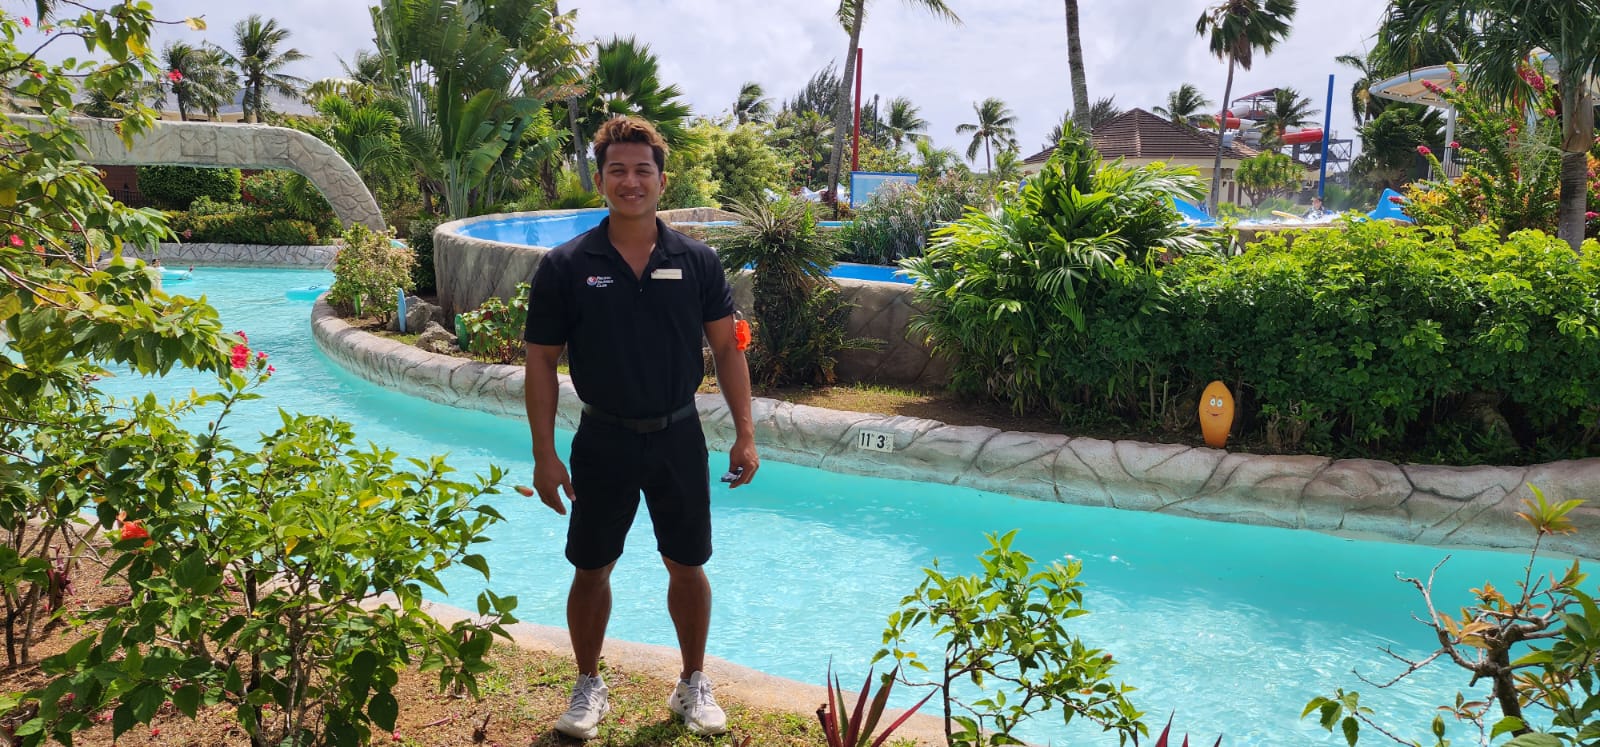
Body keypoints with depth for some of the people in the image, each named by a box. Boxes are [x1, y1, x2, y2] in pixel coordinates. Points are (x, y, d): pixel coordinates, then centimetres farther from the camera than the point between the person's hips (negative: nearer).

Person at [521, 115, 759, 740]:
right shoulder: (565, 266, -7)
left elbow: (726, 348, 1)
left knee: (687, 567, 10)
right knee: (591, 569, 10)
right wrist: (544, 454, -8)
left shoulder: (696, 261, -3)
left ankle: (693, 684, 30)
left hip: (678, 436, 1)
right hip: (602, 441, -1)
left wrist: (745, 434, -3)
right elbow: (541, 362, -4)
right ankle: (589, 687, 31)